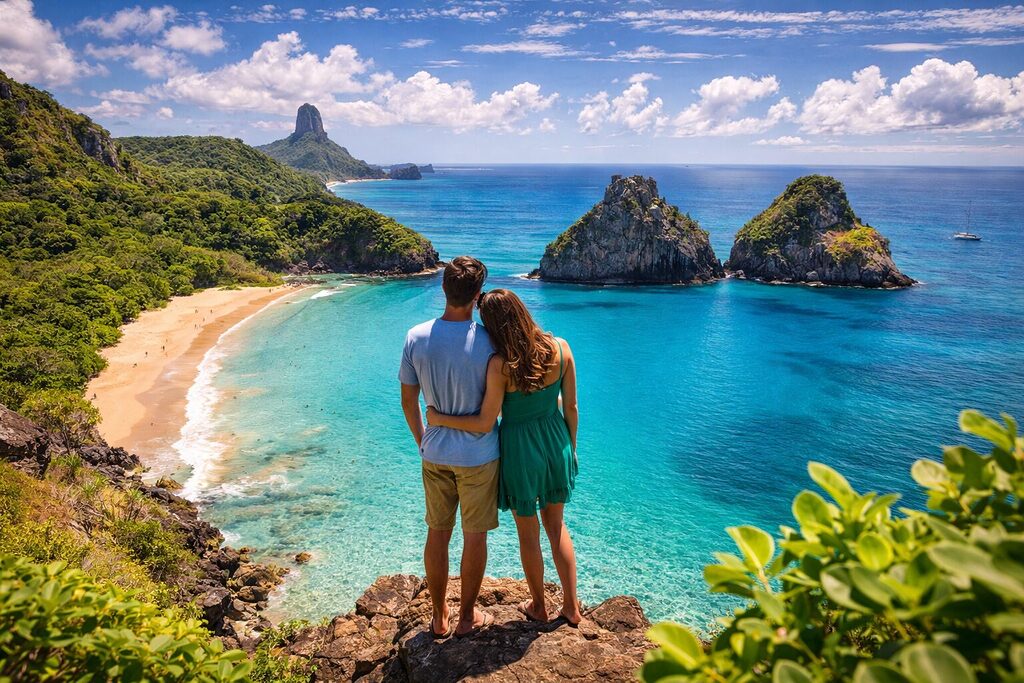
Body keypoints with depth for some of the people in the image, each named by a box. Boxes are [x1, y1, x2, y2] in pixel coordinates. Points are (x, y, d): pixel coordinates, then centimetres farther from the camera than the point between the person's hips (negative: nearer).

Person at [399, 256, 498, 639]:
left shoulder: (416, 337, -8)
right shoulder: (487, 341, -19)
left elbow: (408, 400, 1)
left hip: (435, 454, 3)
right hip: (477, 454, -3)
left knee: (437, 534, 16)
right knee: (475, 536, 12)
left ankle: (439, 618, 30)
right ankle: (467, 617, 26)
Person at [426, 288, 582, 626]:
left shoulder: (499, 364, -23)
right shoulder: (560, 348, -11)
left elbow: (484, 424, -17)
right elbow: (571, 407, -3)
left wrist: (438, 418, -5)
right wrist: (570, 447, 12)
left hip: (519, 449, -4)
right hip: (555, 442, 4)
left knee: (528, 533, 16)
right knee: (556, 526, 22)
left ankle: (538, 606, 35)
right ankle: (571, 606, 30)